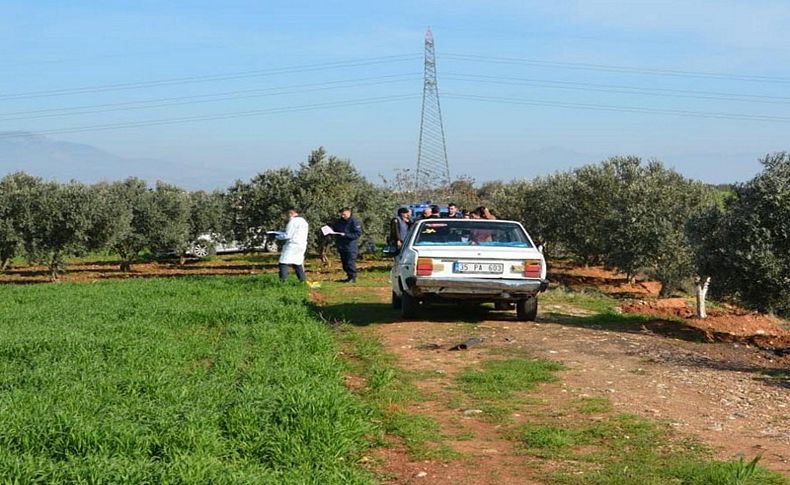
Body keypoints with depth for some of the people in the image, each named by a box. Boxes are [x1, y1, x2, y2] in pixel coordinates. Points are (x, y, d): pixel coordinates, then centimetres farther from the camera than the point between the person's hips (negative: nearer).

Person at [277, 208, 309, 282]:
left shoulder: (293, 222, -13)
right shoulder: (303, 221, 14)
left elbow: (287, 235, -16)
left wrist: (277, 237, -2)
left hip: (293, 245, -9)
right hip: (302, 245, 9)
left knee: (284, 263, -7)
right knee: (297, 264, 17)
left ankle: (282, 281, -15)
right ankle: (303, 280, 14)